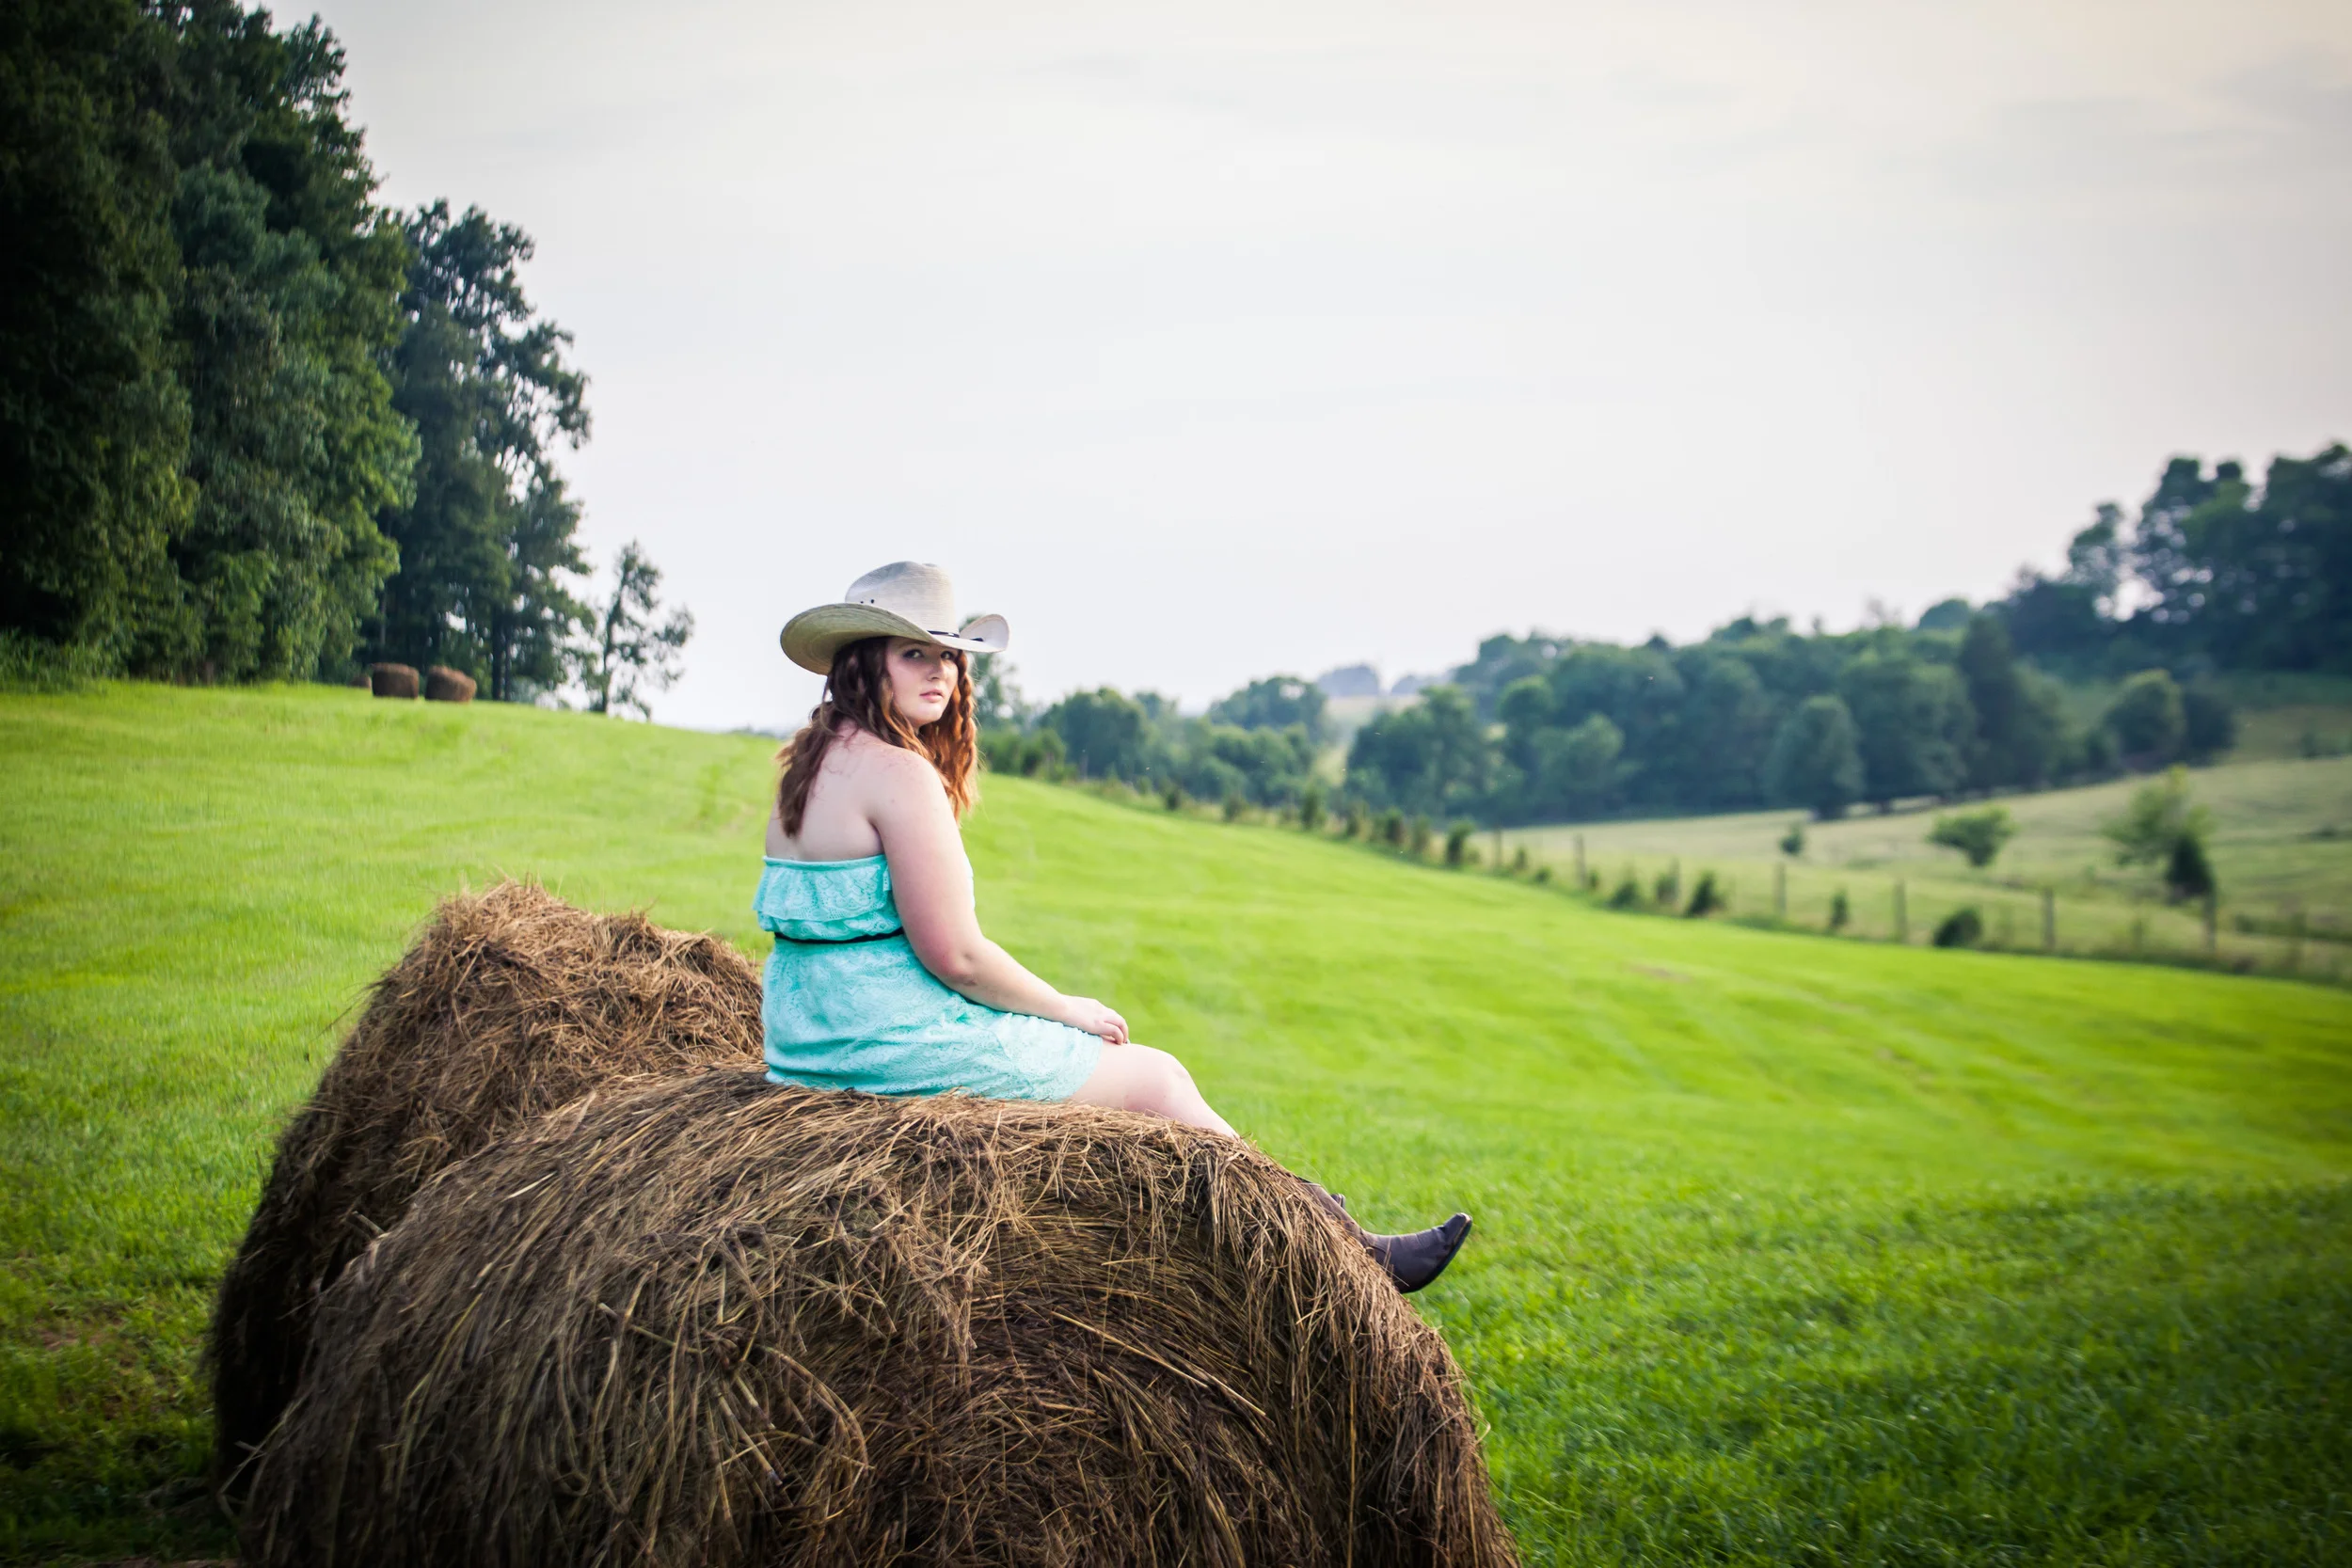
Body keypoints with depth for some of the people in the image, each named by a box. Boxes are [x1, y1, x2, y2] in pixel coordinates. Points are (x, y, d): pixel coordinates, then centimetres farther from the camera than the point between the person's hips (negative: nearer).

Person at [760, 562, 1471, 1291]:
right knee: (1155, 1078, 6)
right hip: (904, 1055, -10)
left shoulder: (810, 766, 11)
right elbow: (954, 954, -21)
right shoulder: (901, 774, -19)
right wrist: (1066, 1010, -3)